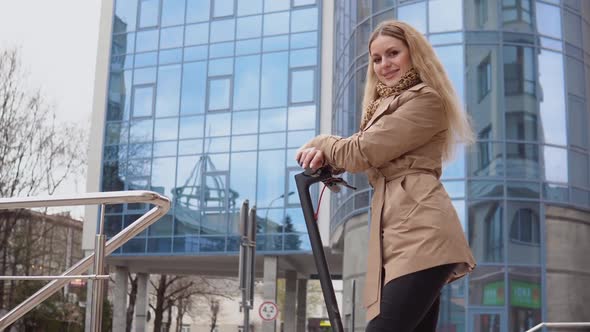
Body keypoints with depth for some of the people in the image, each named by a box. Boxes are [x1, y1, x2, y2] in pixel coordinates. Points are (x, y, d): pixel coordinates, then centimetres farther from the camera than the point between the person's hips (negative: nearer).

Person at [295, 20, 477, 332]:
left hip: (420, 231, -9)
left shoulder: (425, 99, -1)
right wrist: (325, 156, 1)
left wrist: (319, 143, 12)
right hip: (400, 232, 9)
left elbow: (362, 151, -7)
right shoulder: (385, 105, 31)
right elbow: (361, 157, 24)